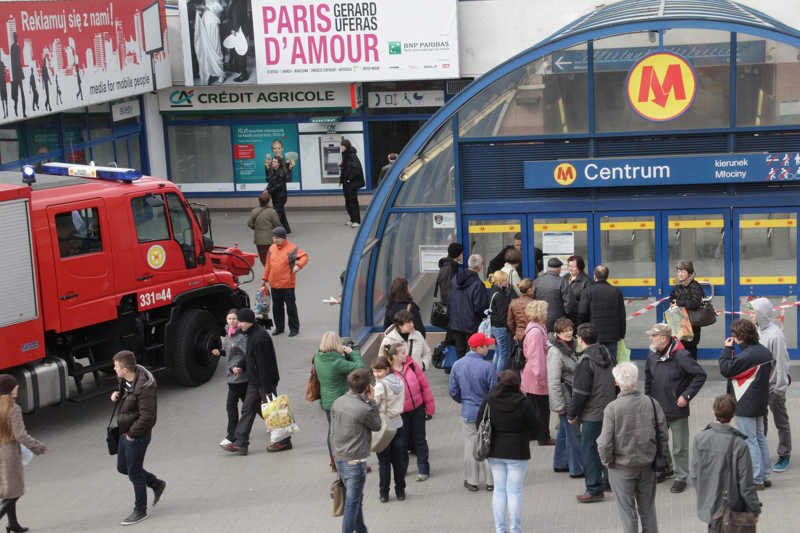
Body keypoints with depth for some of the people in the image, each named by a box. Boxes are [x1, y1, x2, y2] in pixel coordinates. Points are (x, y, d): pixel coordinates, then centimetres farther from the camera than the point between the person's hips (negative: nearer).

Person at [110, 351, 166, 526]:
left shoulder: (144, 387, -29)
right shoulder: (124, 379, -2)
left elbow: (147, 416, -29)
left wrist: (132, 434, -19)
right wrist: (117, 394, -2)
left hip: (137, 435, -9)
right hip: (126, 432, 9)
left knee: (134, 472, 4)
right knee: (123, 468, 21)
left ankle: (140, 511, 22)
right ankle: (157, 485, 38)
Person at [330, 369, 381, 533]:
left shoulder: (337, 403, 0)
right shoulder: (364, 409, -22)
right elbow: (376, 426, -2)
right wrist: (372, 401, -1)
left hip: (339, 459, 8)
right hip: (355, 462, -8)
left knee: (355, 498, 23)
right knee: (352, 504, 2)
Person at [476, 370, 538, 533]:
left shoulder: (489, 400, -7)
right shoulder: (522, 402, -15)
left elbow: (479, 423, 1)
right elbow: (533, 426, -7)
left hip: (495, 451, 3)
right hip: (517, 452, -3)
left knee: (499, 489, 13)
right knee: (514, 491, 4)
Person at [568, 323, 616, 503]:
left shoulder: (586, 360, -18)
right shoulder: (605, 354, 8)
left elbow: (580, 392, -19)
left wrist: (572, 414, -8)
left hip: (593, 414, -9)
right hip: (609, 410, 9)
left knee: (588, 449, -1)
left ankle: (594, 489, 1)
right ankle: (609, 480, 29)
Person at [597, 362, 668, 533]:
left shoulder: (612, 408, -20)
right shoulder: (651, 403, -10)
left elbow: (605, 443, -18)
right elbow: (663, 435, -3)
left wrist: (606, 461, 1)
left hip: (622, 468, -3)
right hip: (647, 466, 3)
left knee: (627, 512, 11)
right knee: (648, 509, 20)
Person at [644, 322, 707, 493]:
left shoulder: (681, 356, -18)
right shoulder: (652, 356, 1)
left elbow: (700, 375, -16)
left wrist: (686, 396, -17)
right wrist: (648, 396, 13)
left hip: (677, 409, -6)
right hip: (657, 409, 6)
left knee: (679, 447, 4)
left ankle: (681, 477, 18)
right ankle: (666, 468, 38)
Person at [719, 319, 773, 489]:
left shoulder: (747, 356, -24)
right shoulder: (764, 352, 5)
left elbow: (726, 370, -19)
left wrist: (727, 349, -11)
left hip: (745, 406, -9)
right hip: (760, 403, 9)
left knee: (750, 441, -2)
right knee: (760, 438, 17)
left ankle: (756, 480, 1)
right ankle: (765, 476, 23)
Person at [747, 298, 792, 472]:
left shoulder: (775, 335, -20)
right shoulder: (759, 330, 3)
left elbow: (780, 362, -18)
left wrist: (780, 387, -17)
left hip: (773, 385, -7)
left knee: (781, 422, 7)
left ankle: (784, 456, 18)